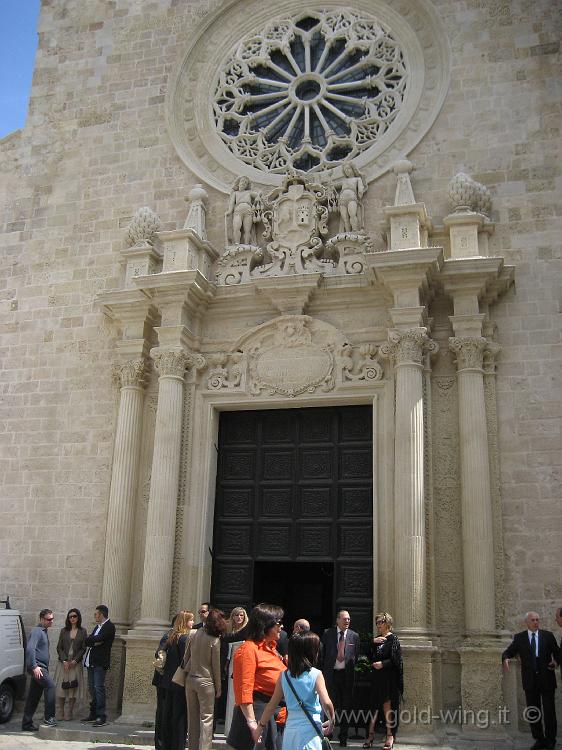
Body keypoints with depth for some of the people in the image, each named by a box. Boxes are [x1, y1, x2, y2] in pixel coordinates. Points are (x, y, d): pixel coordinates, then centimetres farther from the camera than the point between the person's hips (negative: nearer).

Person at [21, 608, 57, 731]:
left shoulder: (44, 631, 20)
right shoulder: (37, 631, -9)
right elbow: (30, 648, -21)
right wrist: (34, 666, -26)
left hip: (41, 667, 10)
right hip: (37, 667, -10)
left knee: (34, 697, 11)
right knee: (50, 685, -23)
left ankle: (27, 724, 16)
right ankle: (49, 717, -23)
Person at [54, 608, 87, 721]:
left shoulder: (83, 631, 4)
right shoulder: (64, 631, 7)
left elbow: (83, 648, 1)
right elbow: (59, 647, 4)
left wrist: (75, 660, -10)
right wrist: (64, 660, -9)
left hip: (76, 664, -1)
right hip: (63, 663, 1)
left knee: (73, 690, -2)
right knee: (61, 689, -2)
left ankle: (68, 714, 5)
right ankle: (60, 714, 6)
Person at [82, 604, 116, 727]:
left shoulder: (109, 626, -8)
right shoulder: (98, 626, 19)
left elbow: (98, 639, -20)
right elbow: (87, 641, 10)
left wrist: (89, 639, -3)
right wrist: (94, 642, -9)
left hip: (100, 662, -9)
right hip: (91, 661, 9)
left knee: (99, 688, -11)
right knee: (92, 688, 12)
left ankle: (101, 717, -9)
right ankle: (93, 713, 21)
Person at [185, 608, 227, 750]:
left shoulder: (197, 634, 1)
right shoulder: (215, 640, -13)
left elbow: (186, 657, 7)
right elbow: (216, 666, -7)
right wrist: (218, 687, 2)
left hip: (190, 679, 5)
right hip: (205, 681, -5)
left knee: (193, 718, 14)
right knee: (206, 719, 2)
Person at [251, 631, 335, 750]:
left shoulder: (284, 675, 3)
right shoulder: (316, 675, -8)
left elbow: (272, 705, 5)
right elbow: (326, 703, -19)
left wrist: (260, 727, 14)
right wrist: (331, 721, -1)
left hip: (290, 727, 4)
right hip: (310, 728, -4)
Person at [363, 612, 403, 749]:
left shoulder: (393, 639, -6)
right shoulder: (376, 639, 13)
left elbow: (396, 660, -10)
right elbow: (369, 656, 6)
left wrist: (383, 664, -18)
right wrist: (373, 641, -7)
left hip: (389, 679, -6)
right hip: (376, 678, 6)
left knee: (387, 706, -1)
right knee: (374, 706, 6)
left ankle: (390, 735, 8)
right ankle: (371, 734, 11)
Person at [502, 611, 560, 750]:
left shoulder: (548, 635, 3)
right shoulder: (519, 638, 3)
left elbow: (557, 652, 5)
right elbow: (508, 652, 0)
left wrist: (556, 661, -16)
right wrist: (505, 659, -22)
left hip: (546, 679, -1)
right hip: (530, 681, 1)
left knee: (549, 711, 4)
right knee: (533, 712, 5)